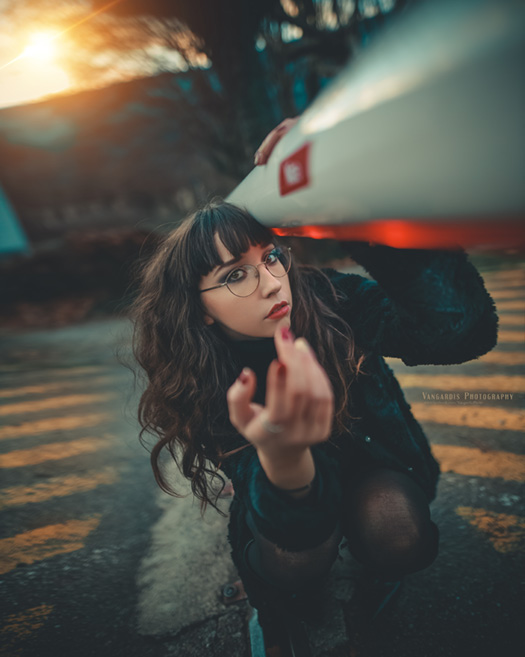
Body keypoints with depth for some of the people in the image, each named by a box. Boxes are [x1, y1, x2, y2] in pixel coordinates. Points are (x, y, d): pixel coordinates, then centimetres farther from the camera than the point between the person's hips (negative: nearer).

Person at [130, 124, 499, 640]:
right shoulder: (202, 380, -26)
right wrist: (280, 457, -59)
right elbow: (253, 484, -33)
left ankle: (374, 564, 10)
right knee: (286, 566, -25)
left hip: (372, 459, 1)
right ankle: (281, 599, 14)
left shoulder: (327, 301, -27)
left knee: (396, 532, -28)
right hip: (288, 492, 0)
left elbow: (465, 331, -38)